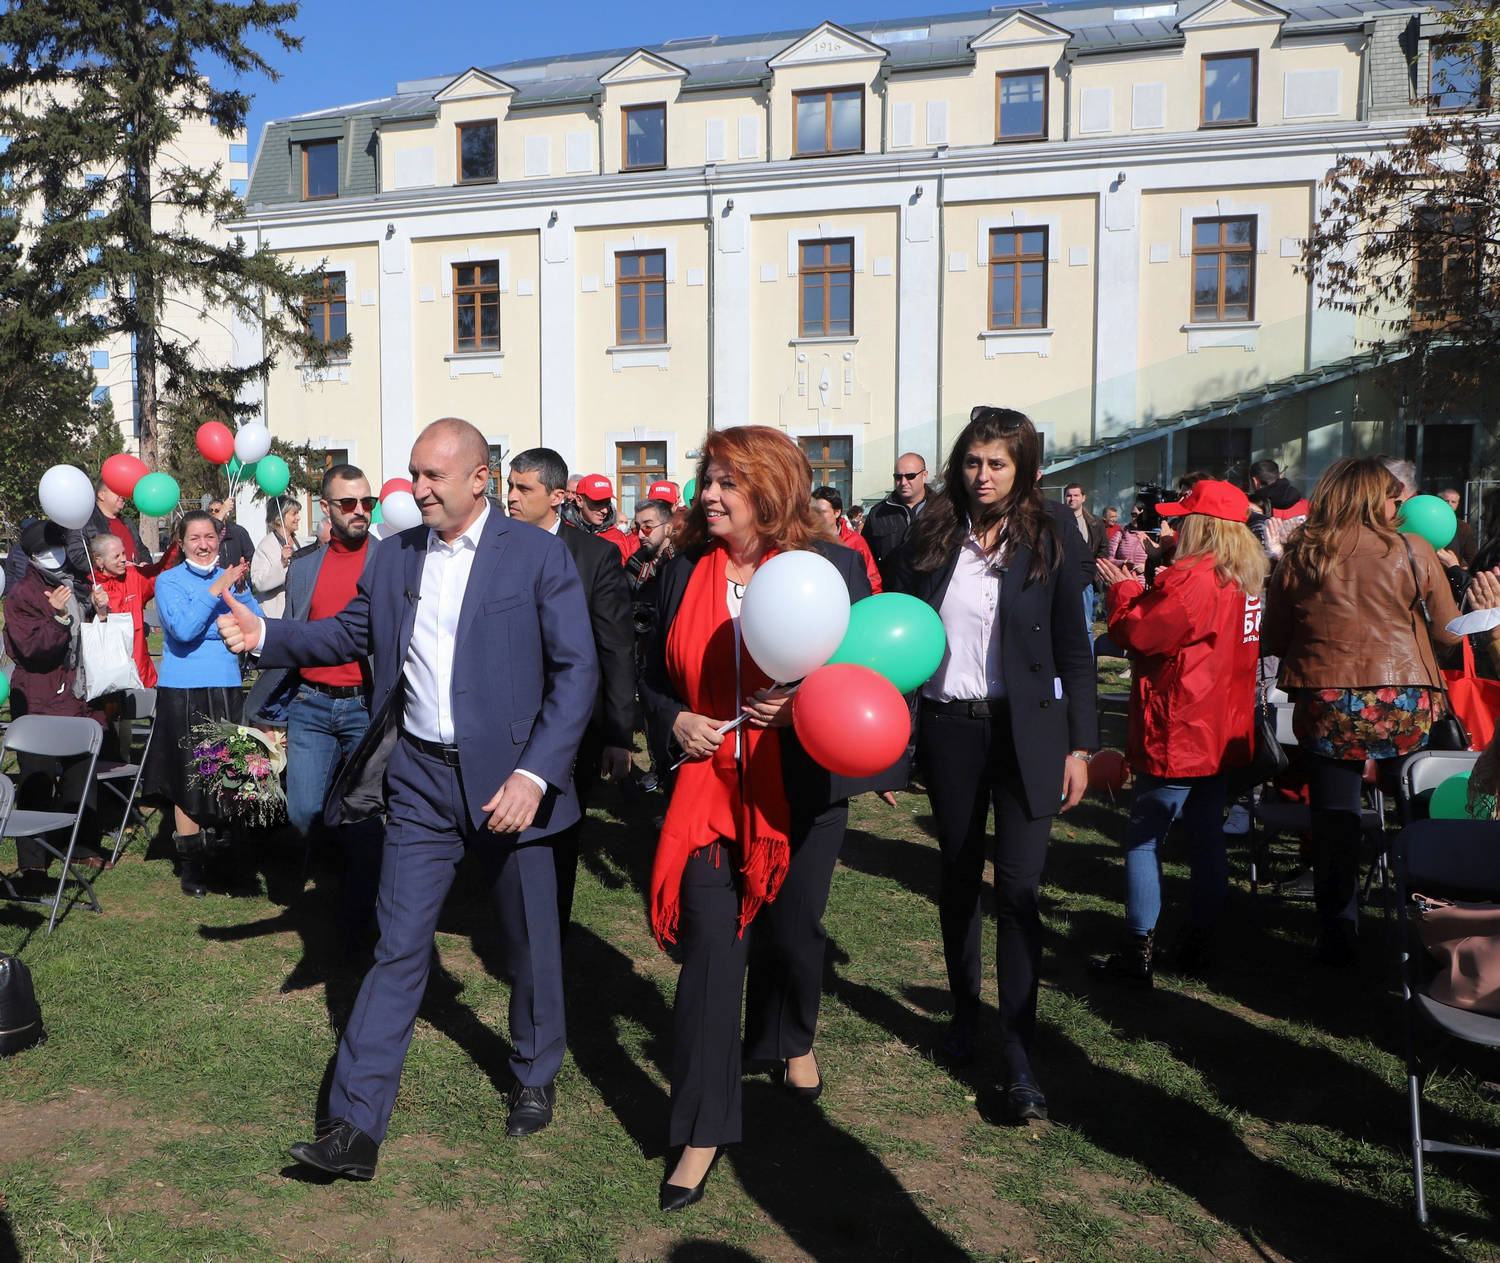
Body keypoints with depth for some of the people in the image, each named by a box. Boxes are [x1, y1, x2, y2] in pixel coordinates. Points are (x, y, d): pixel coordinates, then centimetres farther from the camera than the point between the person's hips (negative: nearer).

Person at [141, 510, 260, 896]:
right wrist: (218, 588, -19)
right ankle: (190, 867, 11)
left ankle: (217, 857, 24)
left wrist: (240, 588, -15)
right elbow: (183, 629, -18)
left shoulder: (229, 577, 9)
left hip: (226, 690, 4)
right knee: (187, 781, 0)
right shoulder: (169, 581, -2)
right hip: (184, 693, -3)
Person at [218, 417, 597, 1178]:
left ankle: (535, 1078, 37)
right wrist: (266, 636, 0)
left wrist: (534, 774, -19)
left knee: (530, 942, 13)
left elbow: (577, 672, -11)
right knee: (398, 948, 4)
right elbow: (350, 635, 17)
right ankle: (354, 1127, 10)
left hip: (510, 778, -3)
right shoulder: (393, 556, 5)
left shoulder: (538, 555, -9)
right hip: (420, 779, 3)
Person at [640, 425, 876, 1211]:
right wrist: (675, 720, -8)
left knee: (791, 933, 18)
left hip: (799, 792, -1)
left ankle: (788, 1041, 51)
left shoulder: (831, 566, -6)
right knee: (710, 948, -5)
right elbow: (656, 675, 12)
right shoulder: (686, 571, 3)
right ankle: (702, 1130, 7)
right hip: (707, 788, 1)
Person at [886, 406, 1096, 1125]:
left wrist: (1080, 745, -3)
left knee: (1019, 889, -6)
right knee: (958, 878, 15)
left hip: (1027, 730, -2)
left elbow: (1074, 650, 0)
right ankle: (964, 1010, 35)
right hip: (949, 728, 3)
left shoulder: (1053, 541, -2)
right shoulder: (931, 537, 2)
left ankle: (1019, 1059, 2)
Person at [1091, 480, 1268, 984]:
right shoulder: (1247, 578, 9)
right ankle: (1199, 943, 24)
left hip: (1179, 734, -9)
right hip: (1224, 733, 9)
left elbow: (1140, 635, -16)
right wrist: (1141, 589, 11)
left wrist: (1122, 590, 0)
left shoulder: (1192, 578, -20)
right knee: (1208, 835, 15)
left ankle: (1138, 951, 4)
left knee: (1144, 840, -1)